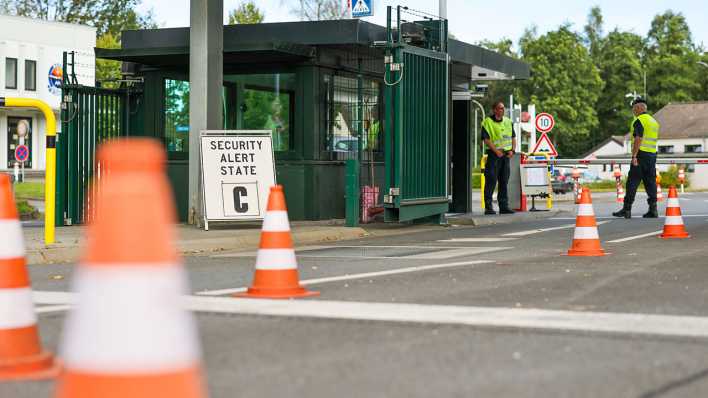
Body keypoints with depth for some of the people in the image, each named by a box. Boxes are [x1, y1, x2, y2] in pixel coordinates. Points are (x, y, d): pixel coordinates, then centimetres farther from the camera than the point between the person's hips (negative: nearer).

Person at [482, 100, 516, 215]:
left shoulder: (508, 122, 14)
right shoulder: (487, 122, -5)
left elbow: (513, 137, 17)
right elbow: (486, 139, -11)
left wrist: (512, 150, 1)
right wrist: (496, 151, -18)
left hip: (506, 154, 6)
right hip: (494, 154, -6)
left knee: (504, 182, 8)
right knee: (491, 181, -6)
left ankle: (504, 206, 11)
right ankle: (488, 207, -3)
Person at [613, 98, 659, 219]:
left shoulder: (639, 120, -9)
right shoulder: (654, 121, 18)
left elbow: (638, 139, -18)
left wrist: (634, 156, -20)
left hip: (641, 154, -8)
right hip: (652, 154, 8)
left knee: (632, 182, -6)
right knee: (650, 182, 7)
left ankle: (627, 209, -7)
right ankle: (653, 209, 2)